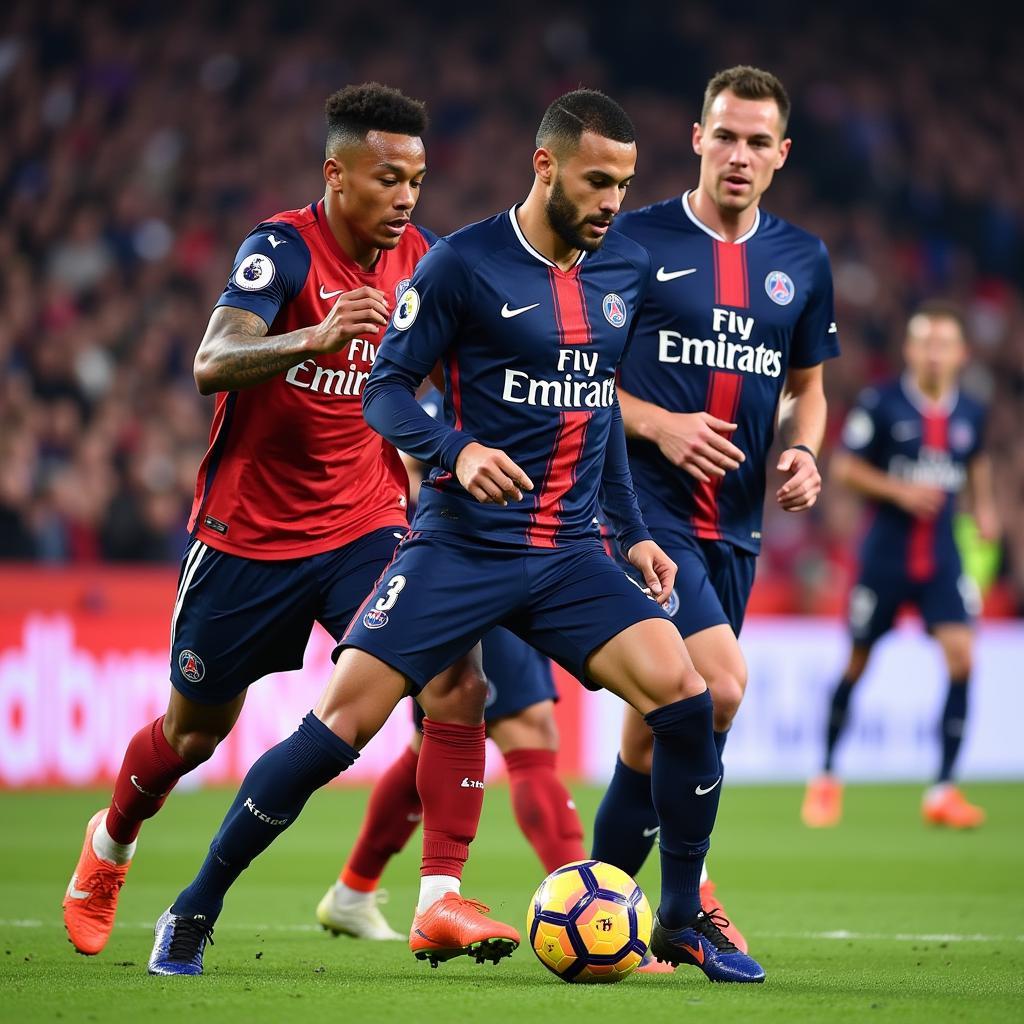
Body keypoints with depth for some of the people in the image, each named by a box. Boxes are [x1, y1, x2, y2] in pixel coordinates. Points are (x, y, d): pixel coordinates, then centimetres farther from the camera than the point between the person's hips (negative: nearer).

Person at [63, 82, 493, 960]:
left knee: (455, 679, -20)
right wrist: (315, 339, -52)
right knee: (197, 728, 13)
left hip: (365, 527, 4)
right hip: (249, 533, -3)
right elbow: (213, 365, -35)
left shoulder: (418, 264, -1)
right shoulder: (283, 250, -18)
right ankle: (109, 847, 44)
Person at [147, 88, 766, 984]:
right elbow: (386, 389, -6)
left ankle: (682, 919, 5)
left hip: (569, 554, 4)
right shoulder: (464, 264, -8)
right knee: (342, 724, -11)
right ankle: (194, 912, 5)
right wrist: (457, 451, -24)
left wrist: (633, 532, 16)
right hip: (460, 547, -4)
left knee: (685, 697, -13)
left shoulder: (628, 270, 8)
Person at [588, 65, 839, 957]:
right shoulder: (634, 240, -4)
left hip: (735, 519, 5)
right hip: (646, 505, -5)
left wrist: (803, 451, 1)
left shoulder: (802, 260, 11)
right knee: (720, 686, -20)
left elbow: (807, 384, 22)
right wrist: (659, 425, -15)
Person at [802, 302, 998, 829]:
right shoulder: (881, 403, -9)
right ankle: (827, 778, 26)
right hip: (885, 552, -2)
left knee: (961, 655, -14)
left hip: (942, 555, 3)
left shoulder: (970, 413, 4)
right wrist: (898, 490, -18)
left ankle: (943, 790, -8)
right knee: (858, 661, 6)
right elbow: (844, 467, -5)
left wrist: (983, 507, 8)